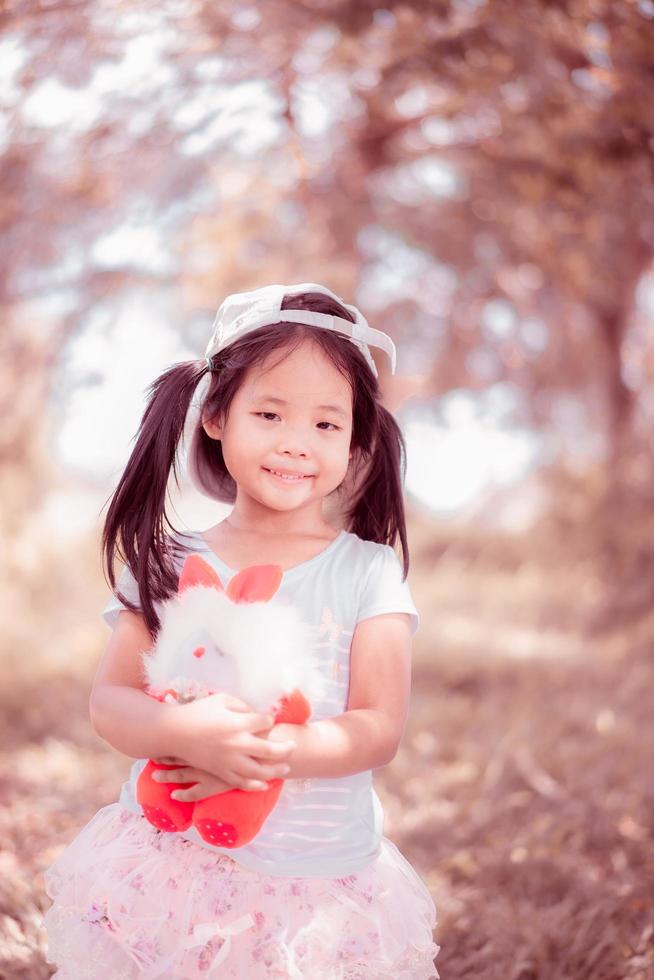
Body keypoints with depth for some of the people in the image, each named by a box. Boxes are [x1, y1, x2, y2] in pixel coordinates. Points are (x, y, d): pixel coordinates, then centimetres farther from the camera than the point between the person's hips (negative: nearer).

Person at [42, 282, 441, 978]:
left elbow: (380, 730, -9)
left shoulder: (369, 573, -4)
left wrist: (266, 753, -26)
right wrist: (186, 732, -27)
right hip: (170, 864, 1)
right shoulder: (170, 565, -1)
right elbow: (109, 701, -6)